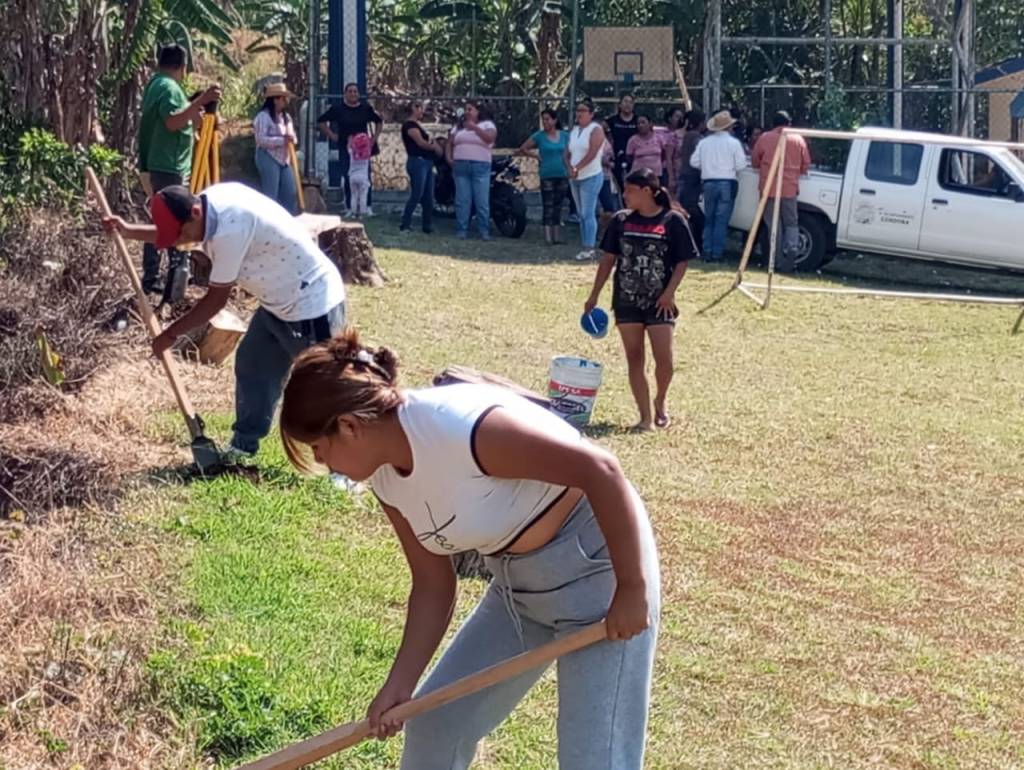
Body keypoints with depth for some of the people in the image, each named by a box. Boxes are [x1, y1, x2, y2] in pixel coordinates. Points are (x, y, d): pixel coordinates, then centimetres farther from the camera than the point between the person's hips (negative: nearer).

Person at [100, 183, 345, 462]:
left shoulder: (229, 229, -31)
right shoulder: (211, 201, -3)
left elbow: (216, 299, -21)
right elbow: (173, 233, 23)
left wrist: (170, 334, -10)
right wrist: (129, 231, 14)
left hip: (313, 303, -10)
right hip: (280, 301, 10)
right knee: (251, 367, 17)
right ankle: (244, 444, 30)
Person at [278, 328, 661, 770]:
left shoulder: (461, 427, -30)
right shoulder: (386, 478, -2)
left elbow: (602, 471, -28)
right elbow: (432, 584, 7)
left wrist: (632, 588, -23)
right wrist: (400, 684, 2)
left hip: (597, 567, -9)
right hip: (518, 585, 9)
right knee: (435, 722, 14)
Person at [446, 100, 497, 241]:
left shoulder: (487, 124, 5)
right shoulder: (458, 126, 18)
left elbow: (490, 138, -15)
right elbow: (449, 143, 20)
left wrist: (474, 127, -16)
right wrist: (449, 158, 4)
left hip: (480, 167, -3)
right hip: (460, 167, 3)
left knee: (482, 201, -5)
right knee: (462, 200, 1)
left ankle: (484, 231, -2)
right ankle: (462, 230, 3)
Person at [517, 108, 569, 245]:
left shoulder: (565, 136, 6)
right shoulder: (539, 136, -1)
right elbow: (522, 149, 3)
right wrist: (537, 156, -4)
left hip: (562, 176, 3)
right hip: (547, 176, -3)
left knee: (558, 207, 9)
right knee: (548, 207, -7)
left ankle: (557, 236, 14)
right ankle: (548, 237, -7)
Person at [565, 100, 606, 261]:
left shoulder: (595, 130, -8)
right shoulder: (574, 130, 14)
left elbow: (592, 154, -18)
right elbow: (568, 152, 12)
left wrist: (577, 168, -18)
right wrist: (570, 168, -7)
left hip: (591, 177, -8)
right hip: (575, 178, 8)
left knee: (588, 213, -11)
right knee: (581, 214, 8)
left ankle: (589, 248, -11)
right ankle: (586, 247, 12)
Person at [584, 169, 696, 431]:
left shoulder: (673, 221, -6)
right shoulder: (621, 220, 3)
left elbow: (682, 262, -3)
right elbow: (609, 259, 9)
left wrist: (669, 292, -15)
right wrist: (594, 296, 6)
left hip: (659, 303, -3)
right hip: (626, 301, 3)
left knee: (664, 359, -8)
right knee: (634, 359, 3)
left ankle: (660, 401, 21)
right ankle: (645, 416, 10)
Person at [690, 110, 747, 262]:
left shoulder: (704, 142, 4)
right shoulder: (734, 143, -5)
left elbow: (694, 162, 4)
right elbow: (740, 165, -7)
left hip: (709, 183, 3)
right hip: (727, 183, -3)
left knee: (709, 219, 13)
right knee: (722, 220, -1)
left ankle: (707, 252, 8)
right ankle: (717, 253, -5)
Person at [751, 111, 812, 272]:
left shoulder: (765, 139, 0)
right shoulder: (798, 140, 3)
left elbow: (755, 162, 9)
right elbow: (806, 165, 8)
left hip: (769, 188, -1)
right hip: (790, 188, 1)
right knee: (791, 223, 10)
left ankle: (779, 260, 2)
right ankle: (792, 249, -15)